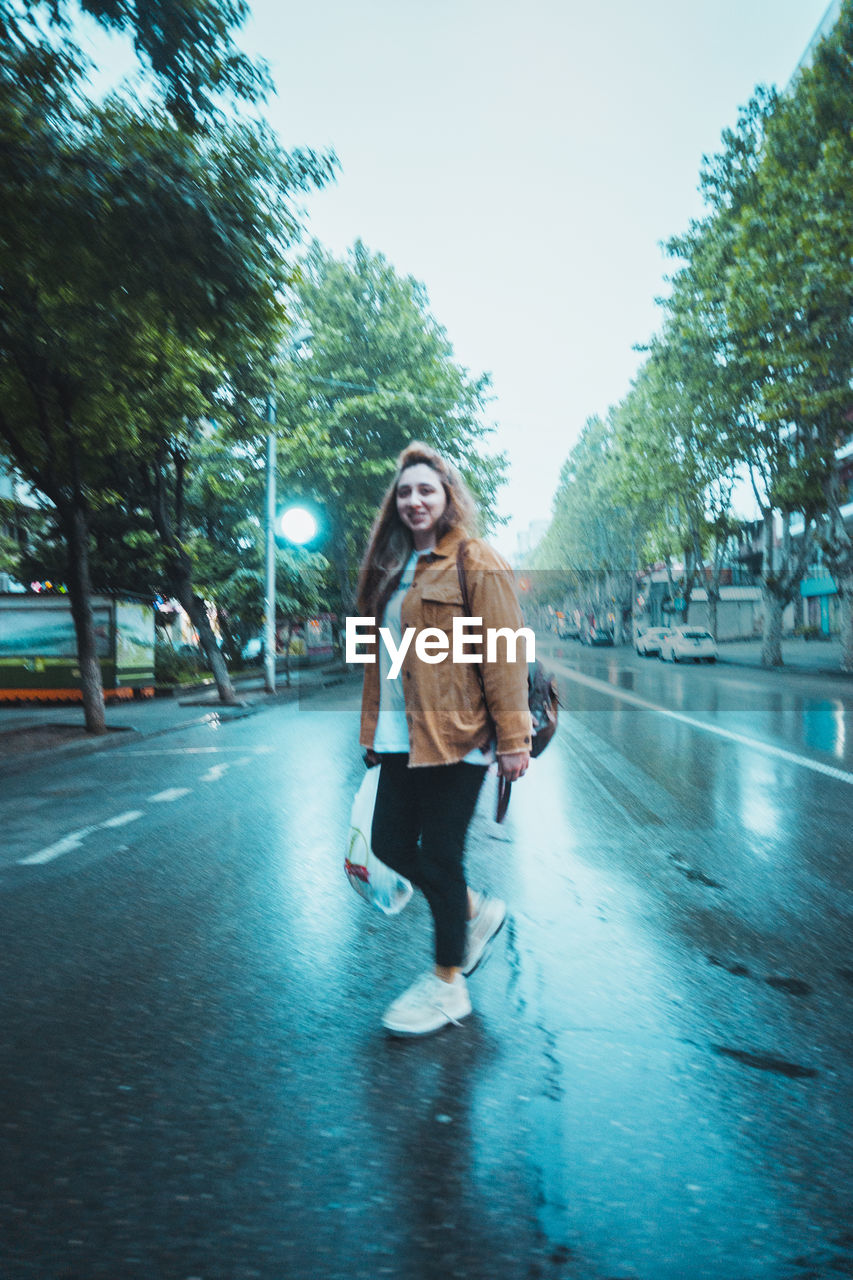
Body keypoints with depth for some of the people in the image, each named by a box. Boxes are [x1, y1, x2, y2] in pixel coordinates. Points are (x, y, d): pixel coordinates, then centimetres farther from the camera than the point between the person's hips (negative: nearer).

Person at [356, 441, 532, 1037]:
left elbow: (505, 654, -12)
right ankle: (478, 909, 37)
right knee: (391, 843, 13)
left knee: (439, 856, 1)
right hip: (402, 740, 8)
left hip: (454, 737, -8)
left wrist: (513, 739, -16)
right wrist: (374, 729, 17)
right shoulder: (392, 568, 16)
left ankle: (448, 984, 22)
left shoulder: (477, 563, -8)